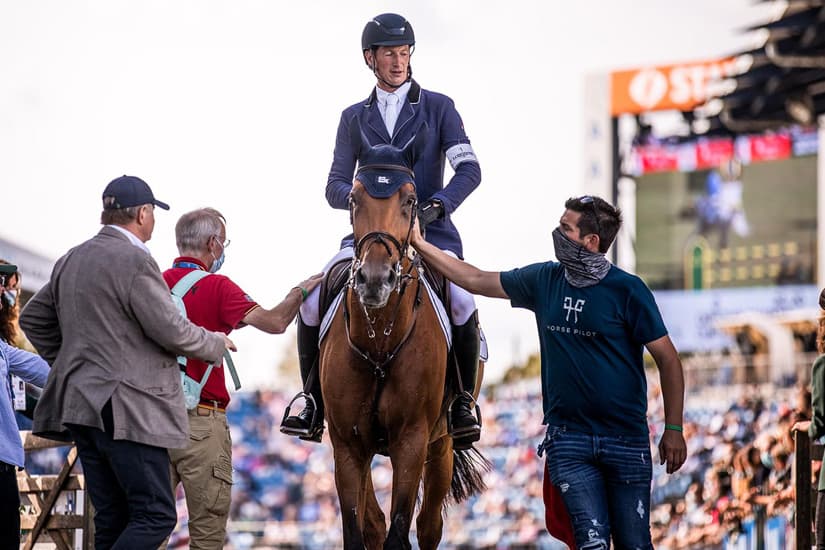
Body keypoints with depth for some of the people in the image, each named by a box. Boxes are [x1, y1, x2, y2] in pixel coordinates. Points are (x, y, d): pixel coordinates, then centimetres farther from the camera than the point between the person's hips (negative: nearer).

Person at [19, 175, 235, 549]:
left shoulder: (70, 261, 14)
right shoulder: (134, 261, -13)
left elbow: (32, 318, 24)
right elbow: (171, 332, -13)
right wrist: (216, 344, 5)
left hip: (80, 404, 9)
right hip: (126, 409, -9)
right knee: (156, 516, -6)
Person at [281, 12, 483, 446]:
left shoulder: (438, 108, 6)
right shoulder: (354, 118, 13)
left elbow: (469, 170, -4)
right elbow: (334, 187, 9)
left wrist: (436, 205, -21)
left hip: (430, 232, -2)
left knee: (462, 303, -31)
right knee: (311, 302, -18)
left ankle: (463, 404, -14)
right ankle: (314, 406, -4)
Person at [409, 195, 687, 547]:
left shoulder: (628, 290, -7)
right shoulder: (544, 280, 5)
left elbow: (668, 359, -4)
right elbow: (476, 280, 15)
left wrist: (674, 430, -8)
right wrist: (420, 245, 12)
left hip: (626, 438, -2)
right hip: (567, 438, 3)